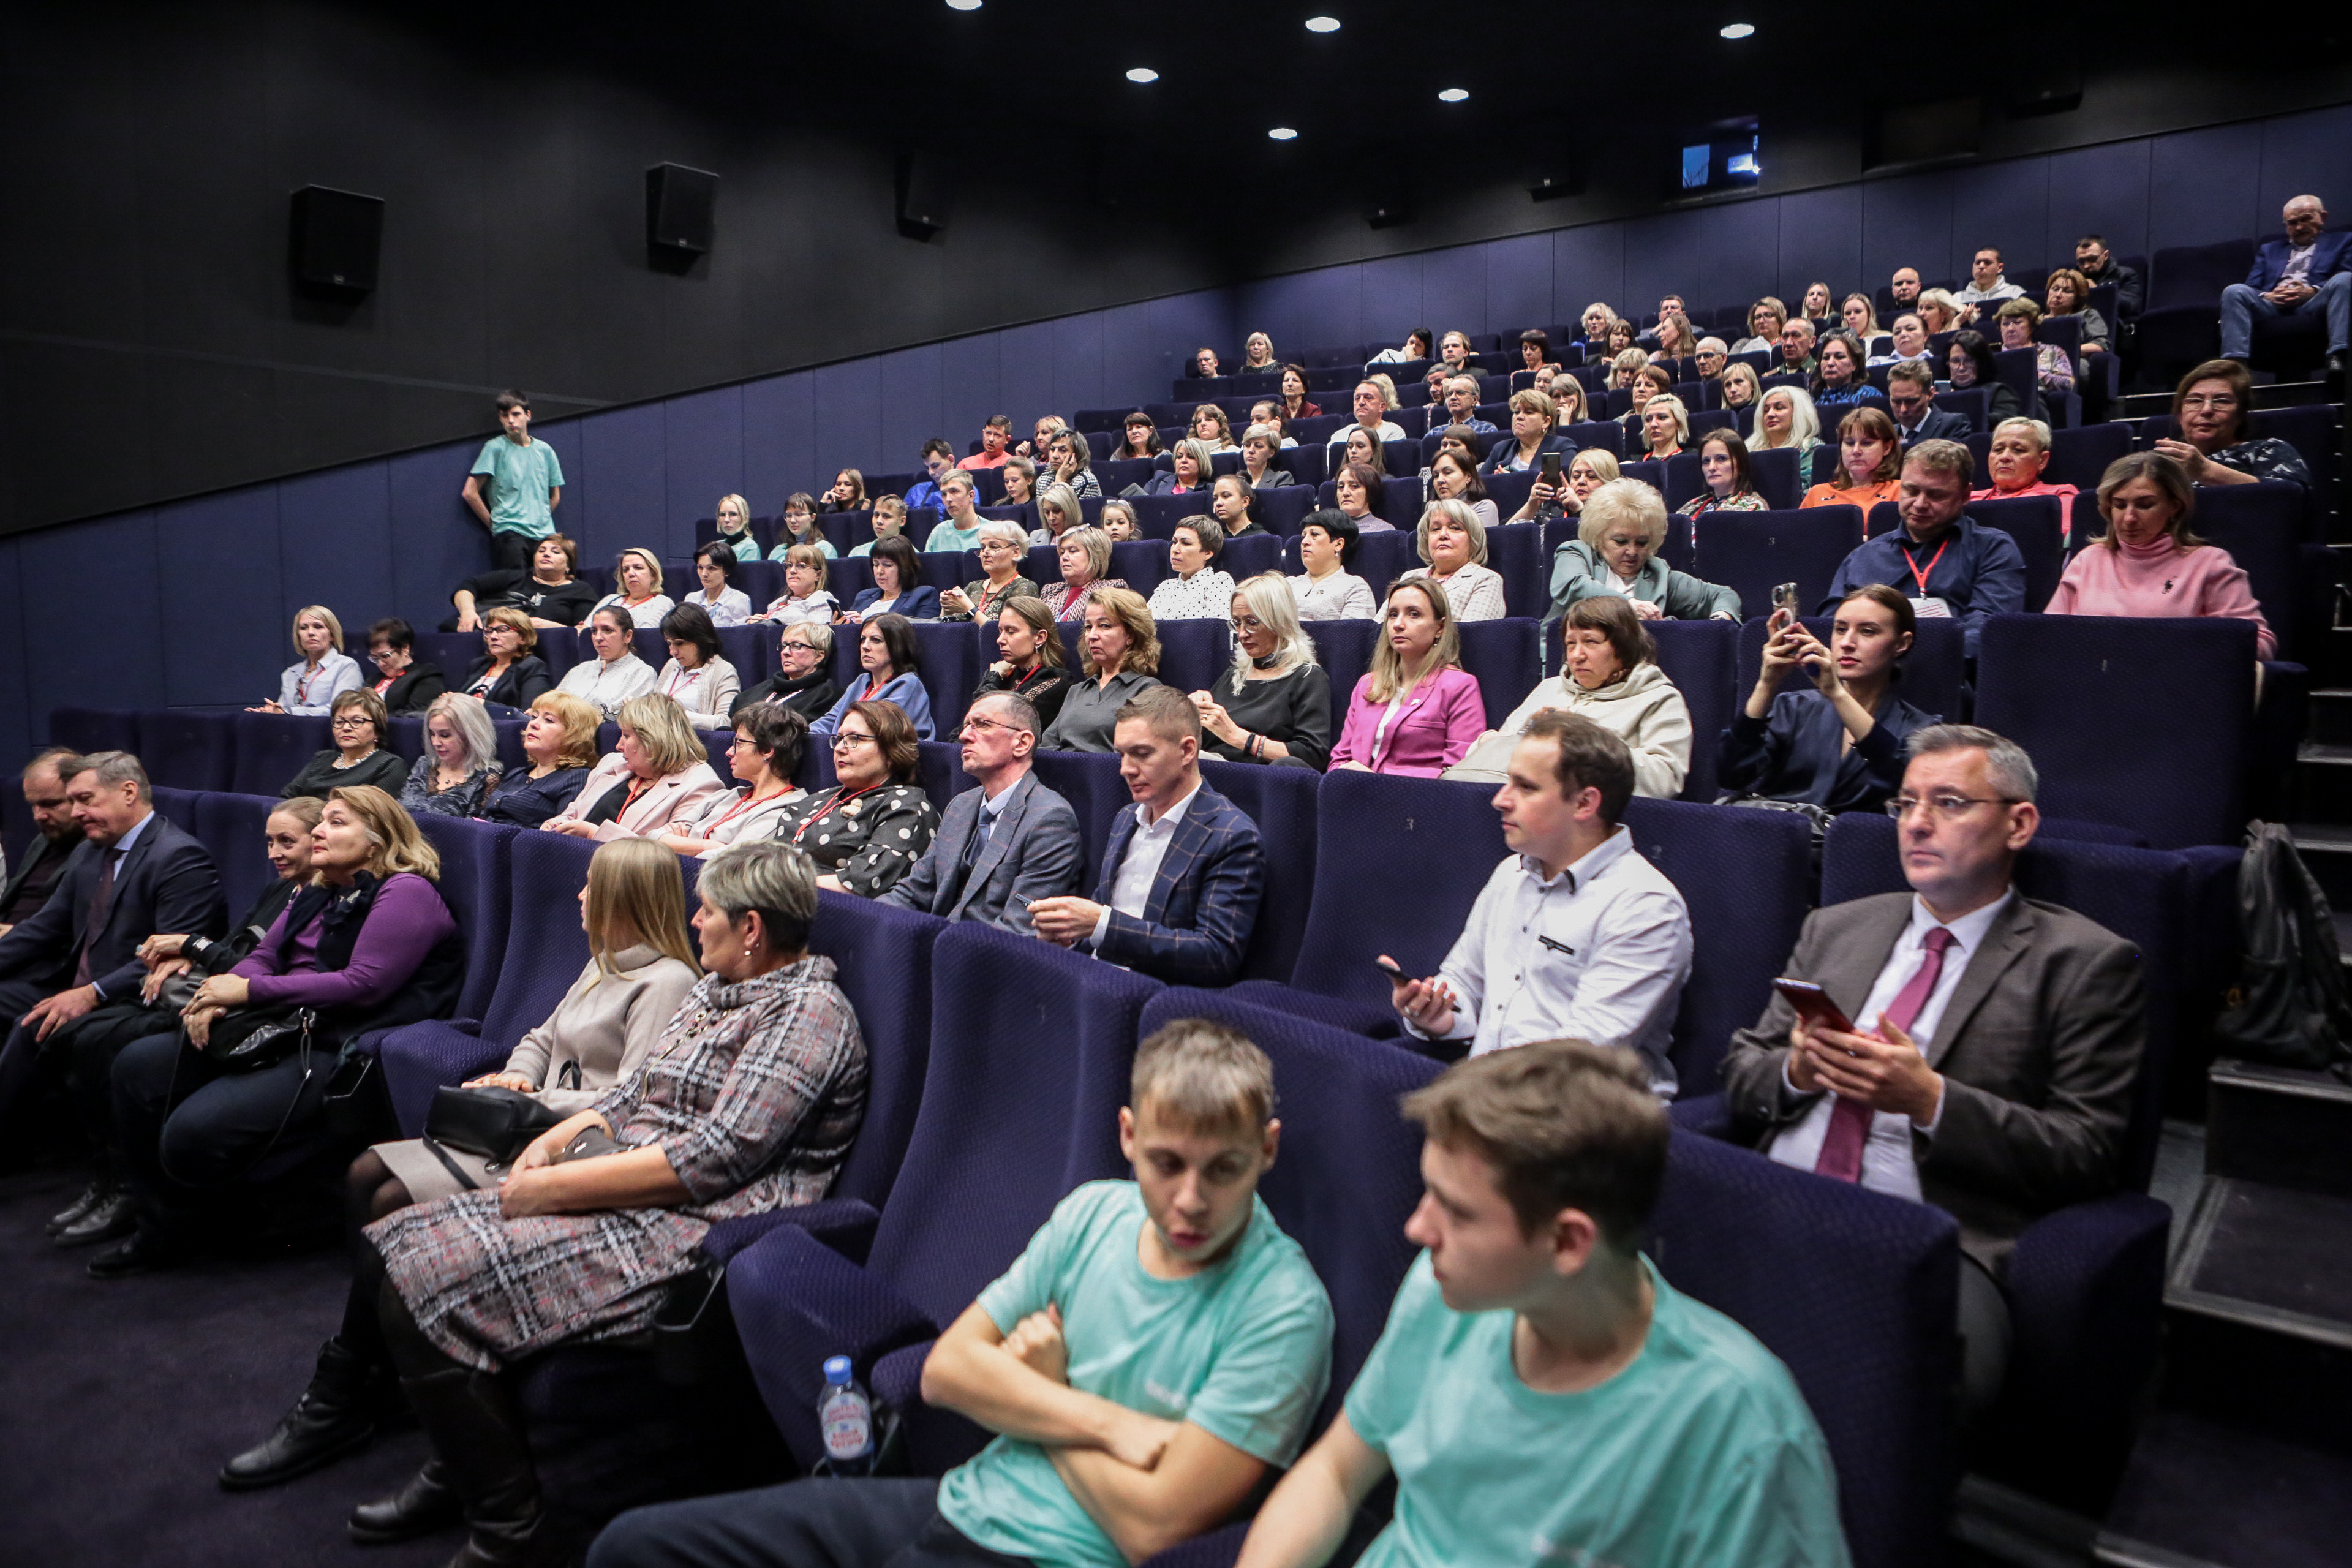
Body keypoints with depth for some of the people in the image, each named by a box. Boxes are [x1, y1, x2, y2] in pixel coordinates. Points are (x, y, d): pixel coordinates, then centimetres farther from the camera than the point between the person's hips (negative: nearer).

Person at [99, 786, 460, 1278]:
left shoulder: (406, 893, -10)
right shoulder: (316, 895, 20)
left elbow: (364, 985, -19)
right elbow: (263, 957, 17)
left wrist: (250, 991, -14)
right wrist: (217, 997, -7)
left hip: (338, 1053, -10)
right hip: (278, 1032, 10)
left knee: (194, 1132, -22)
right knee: (137, 1066, -3)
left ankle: (170, 1231, 13)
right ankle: (156, 1226, 6)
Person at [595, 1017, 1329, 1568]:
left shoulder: (1282, 1308, -17)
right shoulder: (1093, 1213, 2)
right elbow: (946, 1370, 1)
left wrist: (1037, 1392, -5)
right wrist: (1105, 1423, -14)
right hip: (961, 1500, 7)